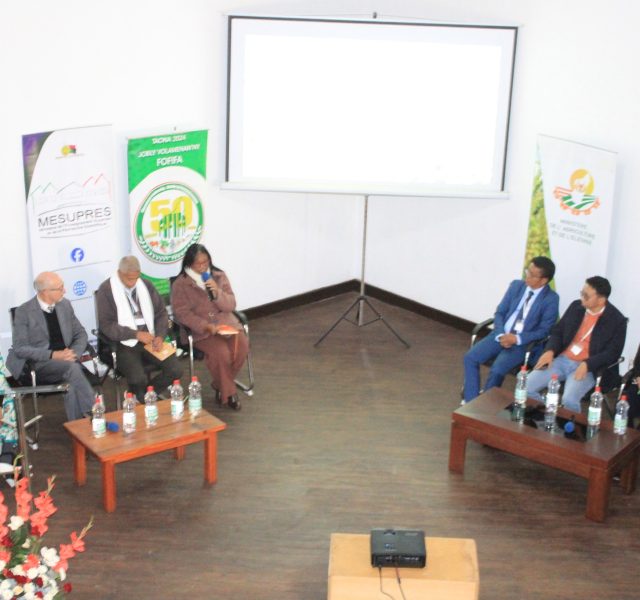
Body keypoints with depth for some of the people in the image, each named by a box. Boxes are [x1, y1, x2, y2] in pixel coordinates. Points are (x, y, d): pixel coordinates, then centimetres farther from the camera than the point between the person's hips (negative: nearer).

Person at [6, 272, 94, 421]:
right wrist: (52, 355, -23)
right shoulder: (24, 312, -7)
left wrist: (74, 353, -10)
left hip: (65, 360, 4)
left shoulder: (65, 305, 8)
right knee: (72, 368, -33)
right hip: (38, 365, -4)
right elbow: (20, 349, -12)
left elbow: (80, 334, 12)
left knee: (72, 384, -32)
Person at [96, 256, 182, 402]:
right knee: (138, 379, -29)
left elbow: (161, 313, 12)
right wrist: (136, 334, -19)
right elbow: (106, 325, -11)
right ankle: (142, 400, 6)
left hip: (150, 338, 5)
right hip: (124, 342, -5)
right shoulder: (106, 290, -6)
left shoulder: (146, 285, 8)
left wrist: (160, 336, -7)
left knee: (175, 370, -15)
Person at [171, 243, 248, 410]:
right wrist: (206, 326, -21)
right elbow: (182, 313, -9)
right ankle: (228, 392, -7)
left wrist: (218, 293, -15)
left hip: (225, 323, 4)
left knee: (242, 345, -24)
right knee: (221, 352, -30)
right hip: (200, 329, -4)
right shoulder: (180, 284, -2)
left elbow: (230, 306, 5)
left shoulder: (219, 276, 8)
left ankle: (219, 384, -1)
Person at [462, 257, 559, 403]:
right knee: (470, 358, -15)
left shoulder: (551, 299, -7)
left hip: (523, 342, -5)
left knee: (497, 370, -28)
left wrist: (517, 339, -19)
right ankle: (470, 402, -9)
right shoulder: (516, 285, 6)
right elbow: (499, 312, 7)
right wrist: (501, 334, -11)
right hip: (501, 335, 5)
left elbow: (544, 330, -9)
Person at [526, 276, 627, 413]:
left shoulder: (617, 320, -8)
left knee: (569, 400, -33)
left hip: (588, 368, -5)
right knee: (526, 385, -14)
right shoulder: (576, 306, 6)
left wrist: (587, 365, -25)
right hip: (561, 359, 5)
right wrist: (550, 351, -8)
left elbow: (613, 353, -11)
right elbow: (557, 331, 12)